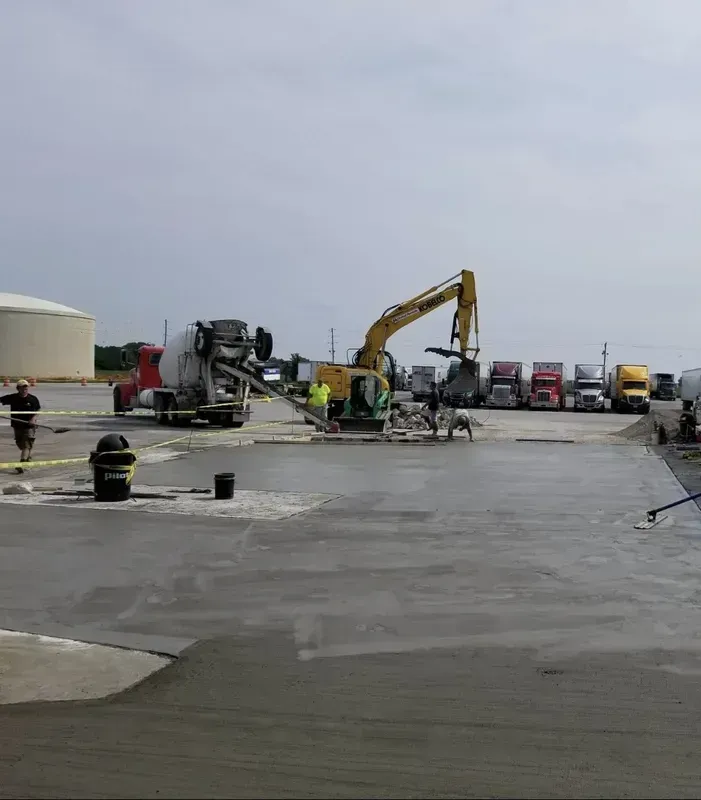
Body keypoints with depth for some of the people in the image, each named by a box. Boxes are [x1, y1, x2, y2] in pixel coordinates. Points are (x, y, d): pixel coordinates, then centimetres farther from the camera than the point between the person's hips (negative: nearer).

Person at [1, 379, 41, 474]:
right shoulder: (12, 398, -6)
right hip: (17, 425, 3)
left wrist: (33, 418, -11)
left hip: (29, 426, -3)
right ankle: (28, 458, 43)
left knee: (26, 445, -12)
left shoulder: (33, 399, -7)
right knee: (20, 444, 17)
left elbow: (38, 410, 4)